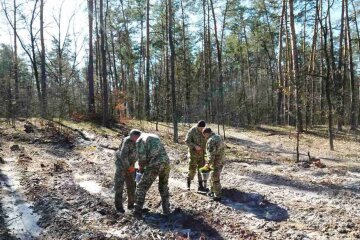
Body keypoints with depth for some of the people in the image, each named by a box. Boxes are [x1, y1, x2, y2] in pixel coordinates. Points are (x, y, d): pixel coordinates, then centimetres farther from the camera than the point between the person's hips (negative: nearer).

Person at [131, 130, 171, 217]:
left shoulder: (140, 140, 3)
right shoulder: (154, 136, 27)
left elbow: (141, 157, -9)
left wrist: (141, 166, 13)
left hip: (155, 165, -6)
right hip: (166, 163, 6)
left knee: (142, 187, 11)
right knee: (163, 187, 28)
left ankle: (137, 211, 15)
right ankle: (166, 209, 28)